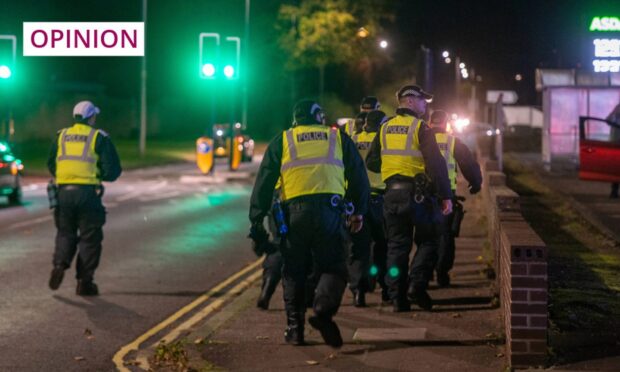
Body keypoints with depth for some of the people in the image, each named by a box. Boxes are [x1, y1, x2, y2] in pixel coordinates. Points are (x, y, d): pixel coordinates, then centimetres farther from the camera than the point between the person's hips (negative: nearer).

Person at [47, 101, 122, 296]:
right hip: (88, 192, -3)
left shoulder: (61, 136, 11)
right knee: (89, 238, 6)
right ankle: (84, 281, 6)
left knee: (65, 233, 18)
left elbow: (51, 165, 17)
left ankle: (60, 264, -6)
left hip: (64, 191, 3)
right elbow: (113, 170, -2)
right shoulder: (99, 137, 1)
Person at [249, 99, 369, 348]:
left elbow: (264, 183, 10)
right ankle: (323, 310, -20)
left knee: (294, 271, 11)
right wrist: (358, 212, 27)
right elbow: (359, 177, 18)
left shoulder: (281, 141, 16)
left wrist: (256, 220, 10)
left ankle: (295, 327, 7)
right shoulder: (338, 138, 18)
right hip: (330, 209, 0)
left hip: (294, 212, 1)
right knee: (332, 266, 6)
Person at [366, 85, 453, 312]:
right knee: (428, 241, 7)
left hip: (392, 194, 5)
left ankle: (398, 298, 4)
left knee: (396, 246, 8)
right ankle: (417, 285, -9)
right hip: (417, 192, -5)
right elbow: (436, 164, -13)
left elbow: (372, 162, 15)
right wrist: (446, 196, -12)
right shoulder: (421, 128, -6)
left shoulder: (385, 129, 11)